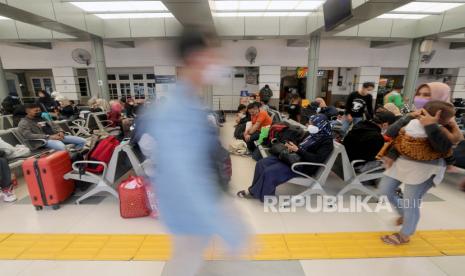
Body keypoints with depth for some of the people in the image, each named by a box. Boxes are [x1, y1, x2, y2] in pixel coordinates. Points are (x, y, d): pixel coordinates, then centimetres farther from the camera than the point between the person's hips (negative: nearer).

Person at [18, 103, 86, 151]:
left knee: (82, 141, -7)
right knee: (61, 147, -42)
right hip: (43, 140, -7)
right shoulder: (24, 123, 4)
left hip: (56, 136, 7)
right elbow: (28, 135, -12)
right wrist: (49, 137, -21)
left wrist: (60, 132, -1)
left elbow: (55, 126, 26)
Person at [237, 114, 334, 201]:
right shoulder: (312, 134, 14)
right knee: (261, 163, -4)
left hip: (302, 166, -9)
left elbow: (316, 159, -23)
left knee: (269, 172, -25)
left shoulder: (326, 142, -11)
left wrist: (297, 150, -27)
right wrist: (291, 146, 0)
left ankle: (255, 193, -4)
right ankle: (254, 189, 4)